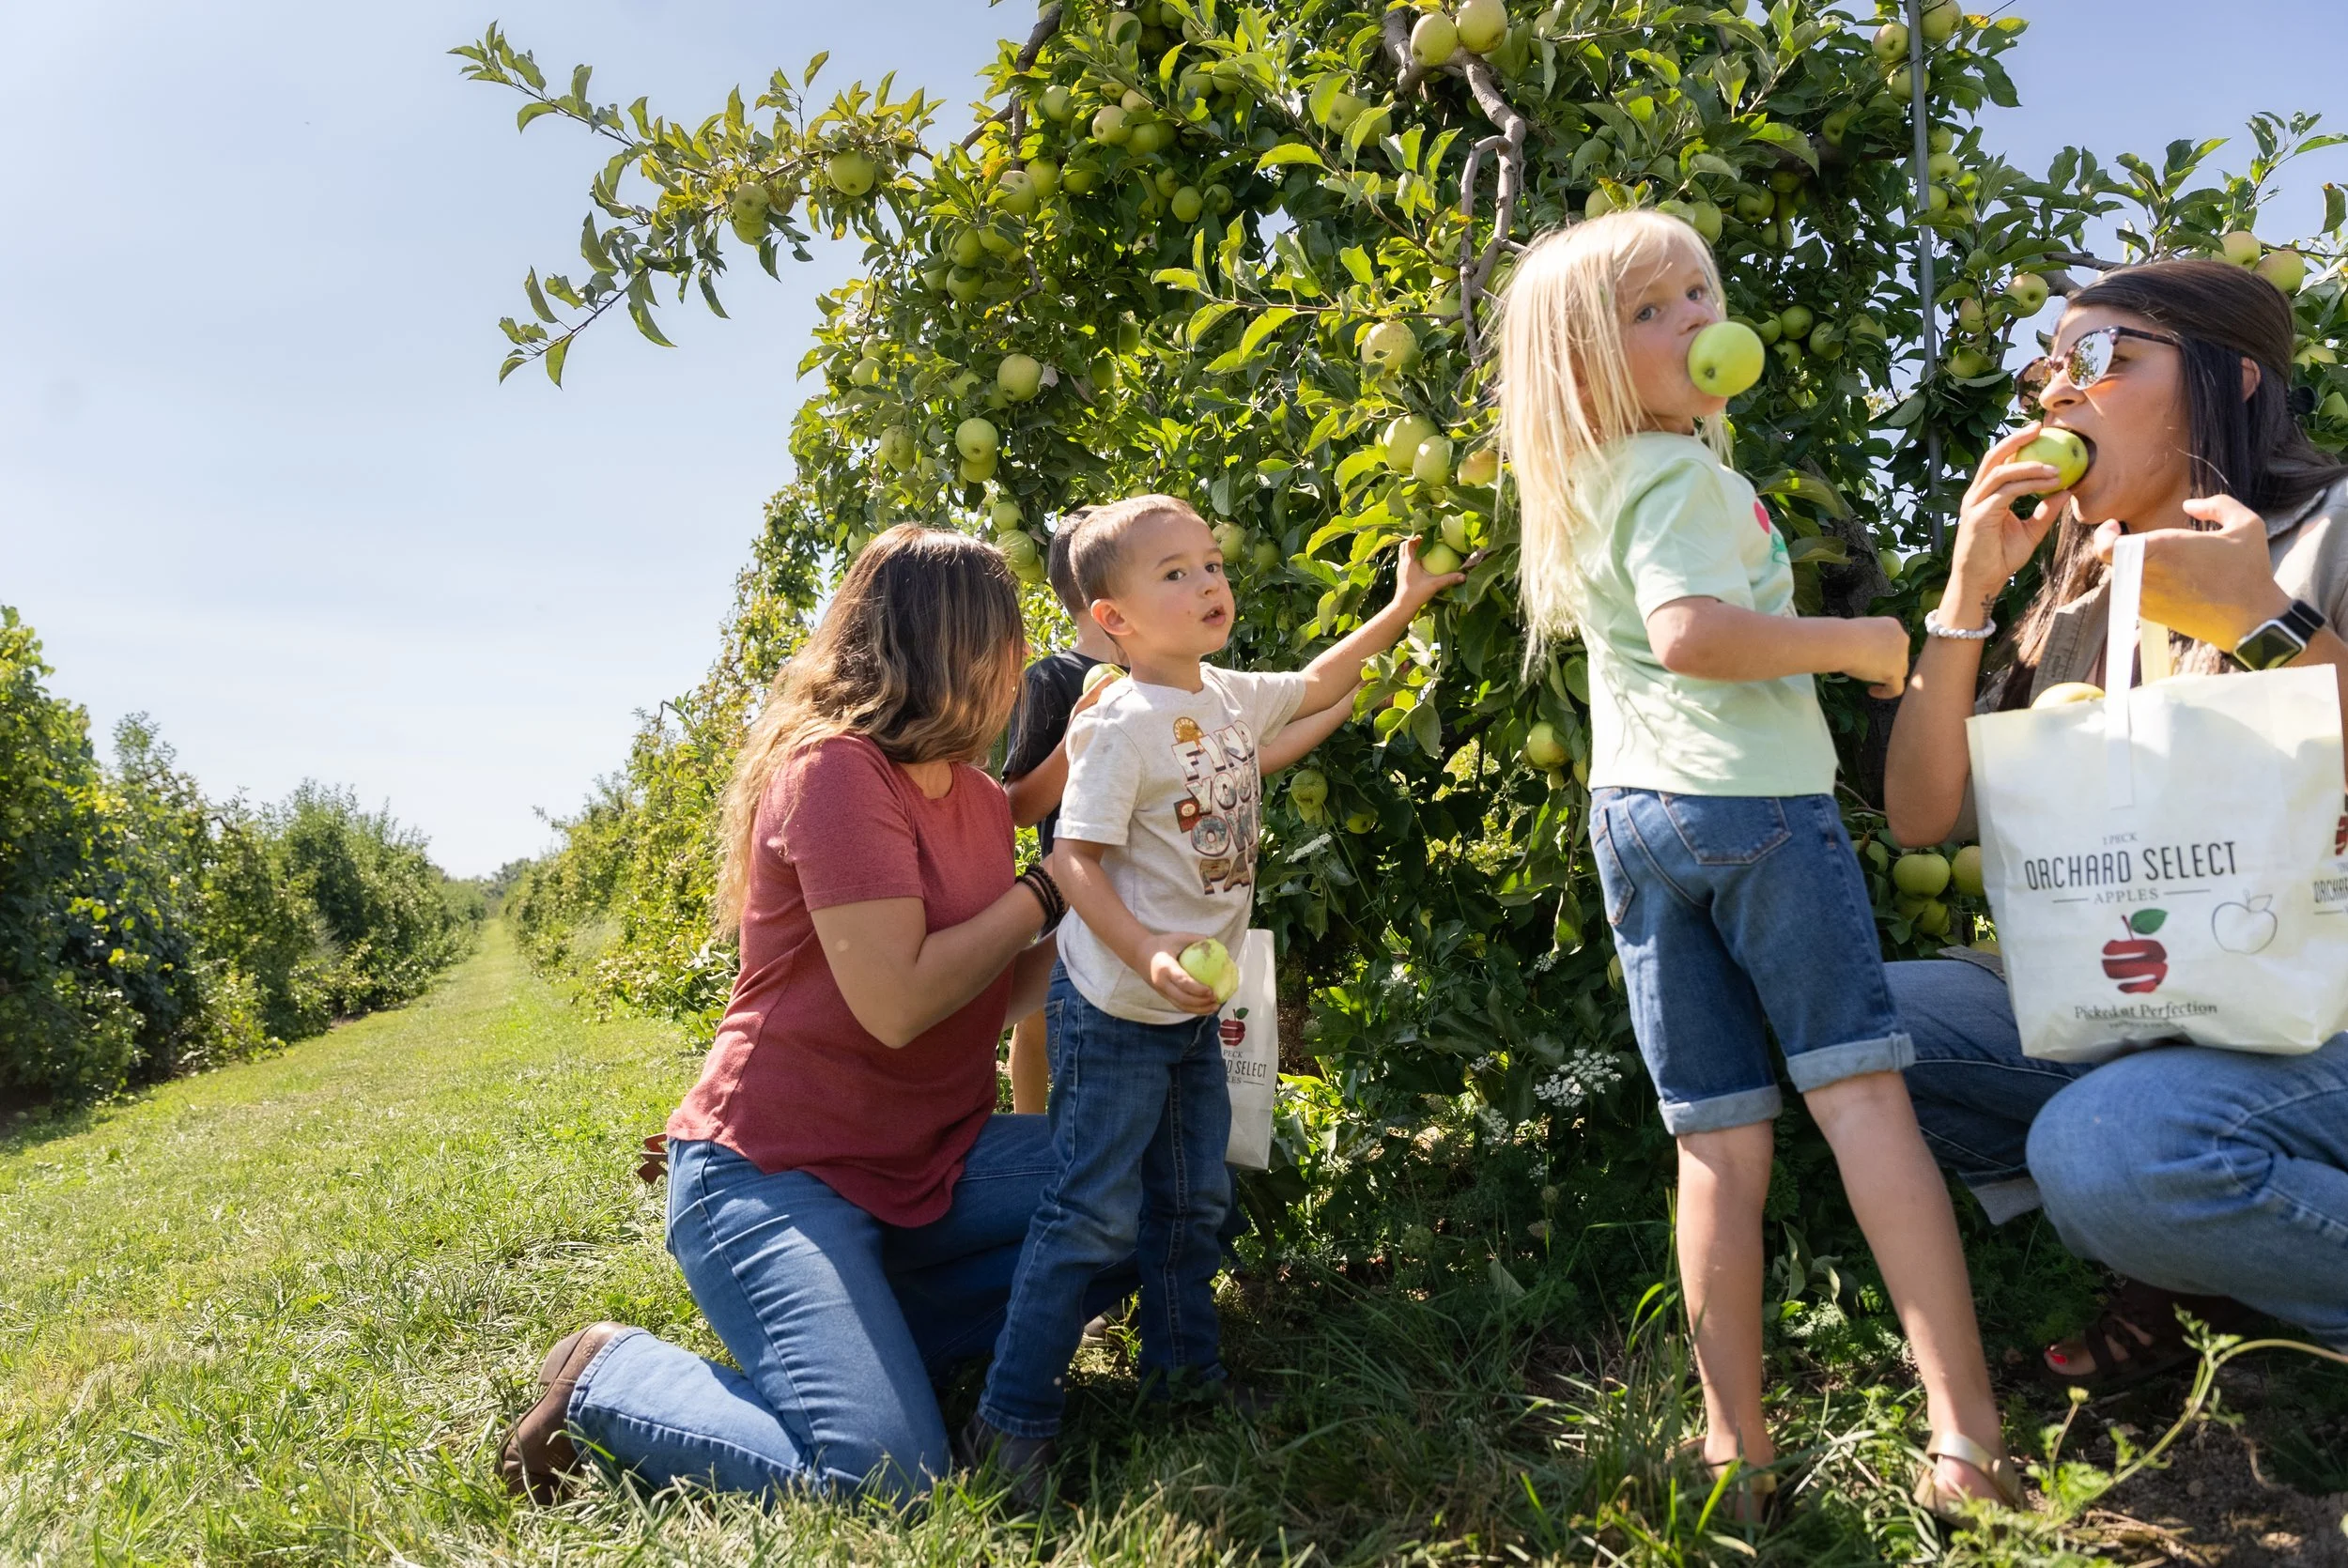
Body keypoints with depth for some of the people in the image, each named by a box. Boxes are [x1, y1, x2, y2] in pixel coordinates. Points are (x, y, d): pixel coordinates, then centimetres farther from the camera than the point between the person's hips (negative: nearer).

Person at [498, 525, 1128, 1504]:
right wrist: (1044, 892, -15)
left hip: (929, 1165, 9)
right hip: (778, 1176, -8)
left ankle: (871, 1337, 4)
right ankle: (612, 1381, 3)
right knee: (882, 1481, -23)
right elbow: (896, 1003, -25)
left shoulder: (979, 798, 8)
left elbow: (992, 999, 10)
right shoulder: (834, 770, -18)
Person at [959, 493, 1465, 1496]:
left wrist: (1402, 607, 22)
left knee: (1194, 1201, 18)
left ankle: (1183, 1369, 36)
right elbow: (1074, 859, -22)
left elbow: (1315, 687, 25)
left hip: (1194, 1009, 8)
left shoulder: (1232, 698, 5)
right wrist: (1148, 953, -34)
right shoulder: (1121, 725, -19)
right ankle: (1012, 1422, 6)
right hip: (1115, 1009, -8)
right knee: (1094, 1215, -5)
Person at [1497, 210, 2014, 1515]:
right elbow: (1689, 632, -23)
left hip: (1630, 817, 7)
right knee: (1862, 1090, -3)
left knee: (1722, 1142, 6)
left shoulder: (1578, 495, 19)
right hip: (1756, 800, -7)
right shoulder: (1688, 476, -7)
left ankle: (1739, 1447, 9)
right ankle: (1969, 1434, -4)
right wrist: (1859, 644, -13)